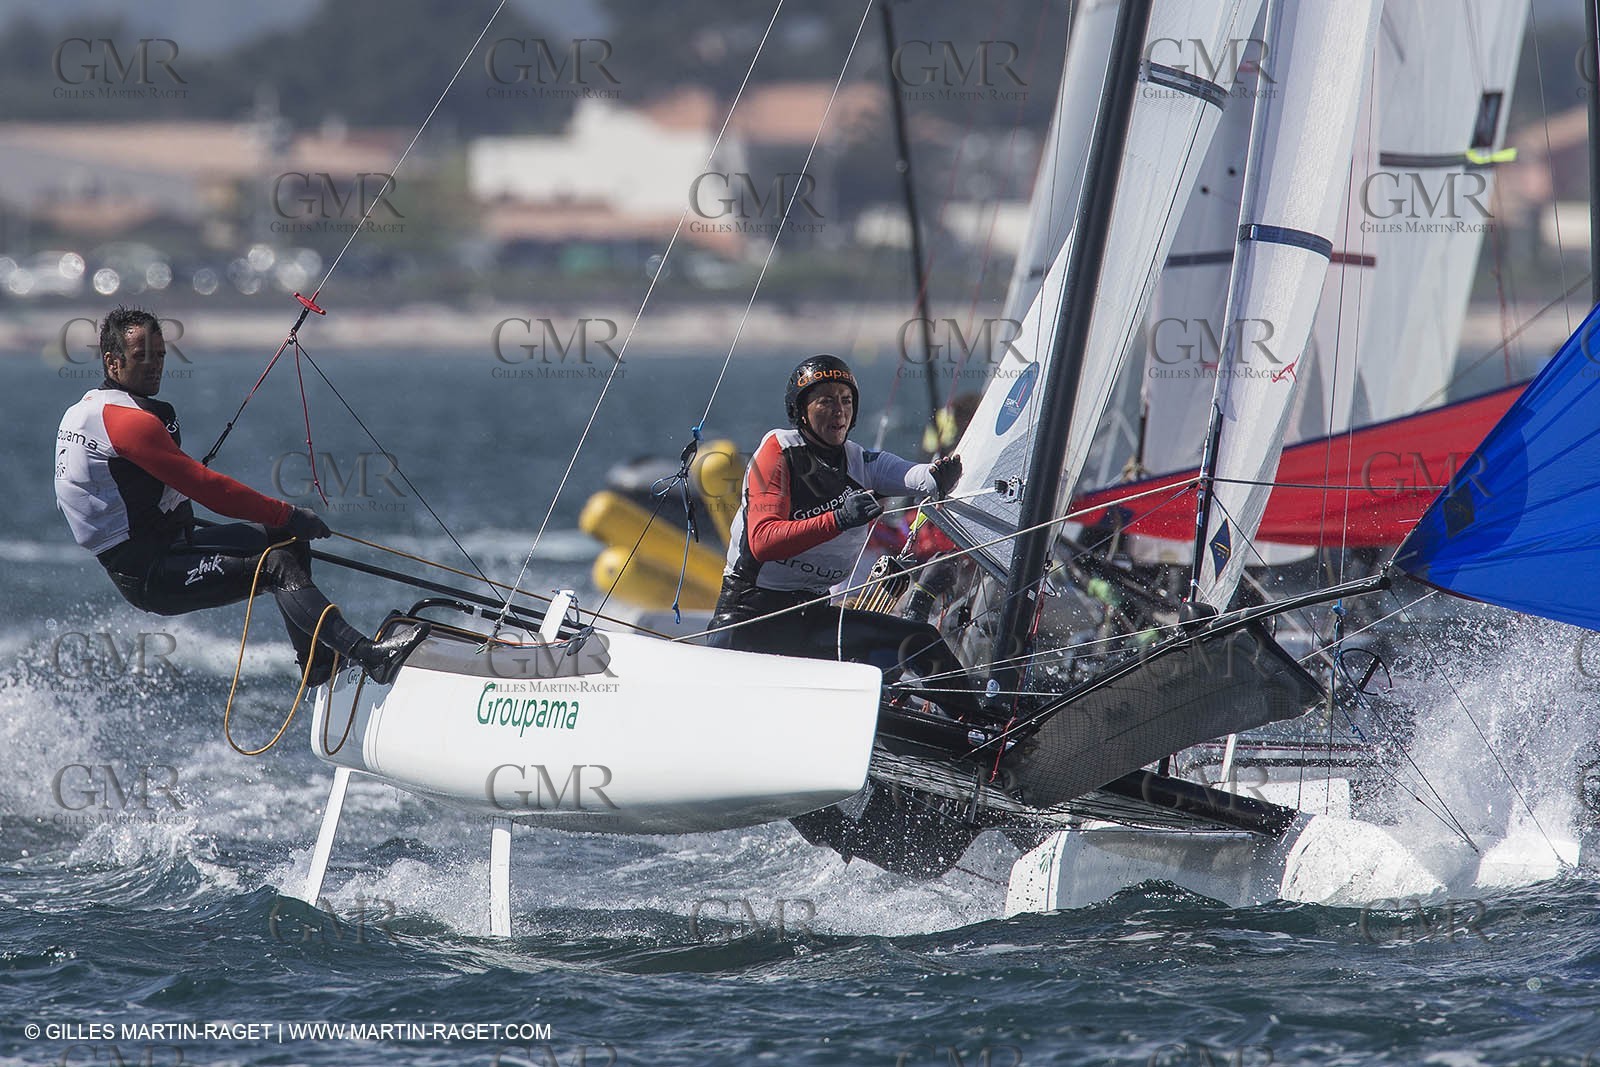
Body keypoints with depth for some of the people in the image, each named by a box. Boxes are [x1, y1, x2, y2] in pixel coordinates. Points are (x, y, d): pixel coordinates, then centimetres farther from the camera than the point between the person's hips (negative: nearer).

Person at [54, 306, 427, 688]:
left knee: (284, 538, 13)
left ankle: (314, 662, 8)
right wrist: (286, 514, -16)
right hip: (151, 577, -11)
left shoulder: (82, 411, 15)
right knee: (278, 565, -24)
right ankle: (371, 656, -39)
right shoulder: (130, 421, -19)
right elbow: (206, 486, -22)